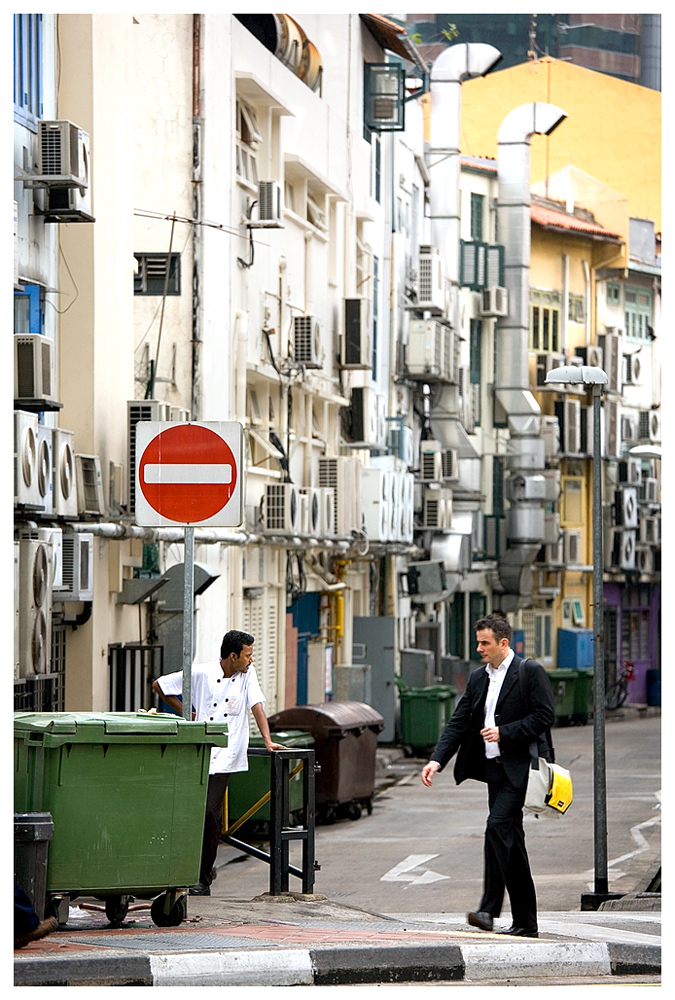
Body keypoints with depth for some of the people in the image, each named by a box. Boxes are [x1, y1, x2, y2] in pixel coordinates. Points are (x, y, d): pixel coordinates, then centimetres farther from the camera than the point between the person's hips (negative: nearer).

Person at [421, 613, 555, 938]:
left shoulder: (530, 671, -5)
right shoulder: (477, 678, 15)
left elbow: (544, 716, -11)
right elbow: (458, 723, 10)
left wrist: (503, 733, -15)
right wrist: (437, 760, -3)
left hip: (520, 768, -8)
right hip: (494, 768, 8)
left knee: (497, 826, -22)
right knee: (510, 841, 9)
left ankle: (489, 908, -24)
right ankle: (525, 922, 14)